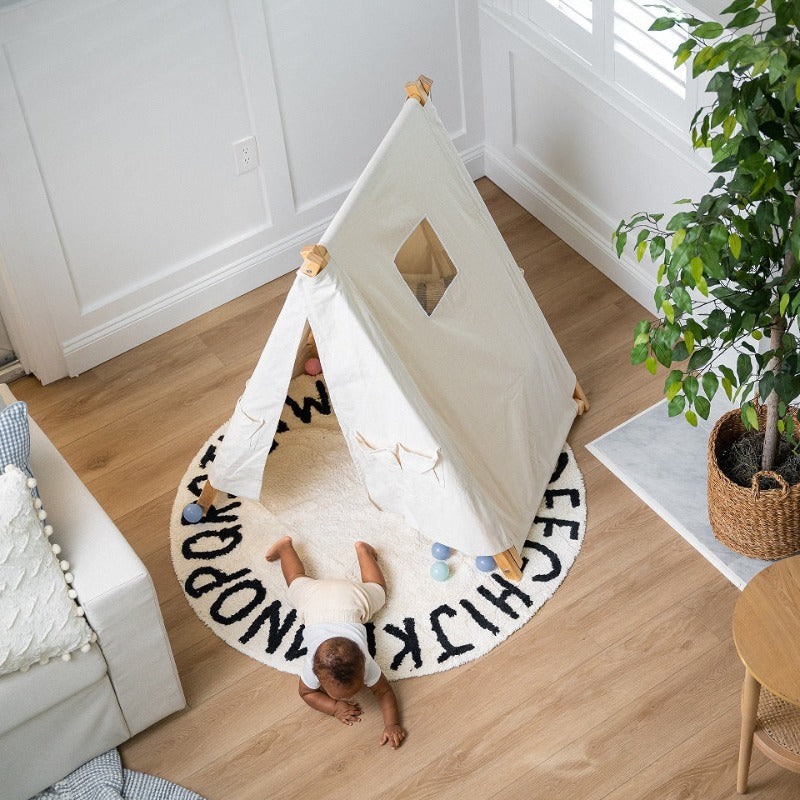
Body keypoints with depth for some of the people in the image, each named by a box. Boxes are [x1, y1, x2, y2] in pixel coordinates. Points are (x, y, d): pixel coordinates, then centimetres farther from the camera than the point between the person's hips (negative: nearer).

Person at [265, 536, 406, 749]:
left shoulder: (365, 665, -39)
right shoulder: (313, 667, -38)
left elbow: (384, 692, -26)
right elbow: (307, 692, -18)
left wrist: (392, 725, -41)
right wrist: (335, 708, -34)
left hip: (352, 596, 0)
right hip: (315, 598, 0)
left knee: (376, 589, 32)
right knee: (298, 582, 32)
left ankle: (362, 549, 48)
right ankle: (285, 546, 53)